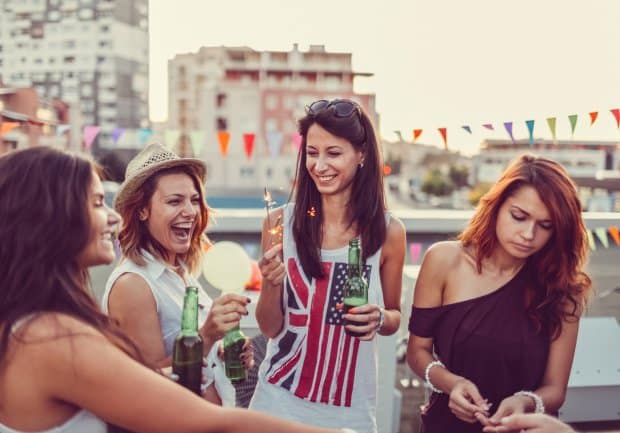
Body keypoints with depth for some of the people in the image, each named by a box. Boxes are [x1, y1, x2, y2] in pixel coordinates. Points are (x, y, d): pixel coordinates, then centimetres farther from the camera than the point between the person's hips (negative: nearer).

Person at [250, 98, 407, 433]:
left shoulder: (388, 232, -7)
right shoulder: (280, 223, -8)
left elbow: (394, 317, 7)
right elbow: (269, 328, -2)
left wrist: (379, 319, -14)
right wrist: (271, 284, -20)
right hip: (281, 401, 0)